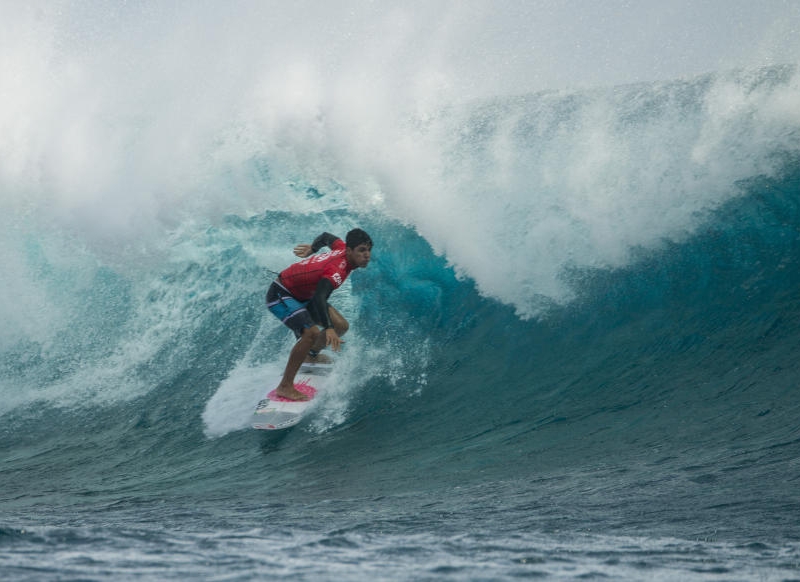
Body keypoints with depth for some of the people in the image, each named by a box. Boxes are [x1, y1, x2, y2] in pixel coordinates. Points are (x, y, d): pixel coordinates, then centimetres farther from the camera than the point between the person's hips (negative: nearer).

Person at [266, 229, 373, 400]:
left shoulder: (343, 248, -7)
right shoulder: (337, 270, -34)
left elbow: (327, 237, 14)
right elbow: (319, 298, -49)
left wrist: (312, 248, 33)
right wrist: (329, 329, -60)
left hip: (302, 295, 10)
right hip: (280, 295, -10)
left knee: (341, 325, 8)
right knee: (312, 332, -30)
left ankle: (311, 355, 36)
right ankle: (285, 387, -25)